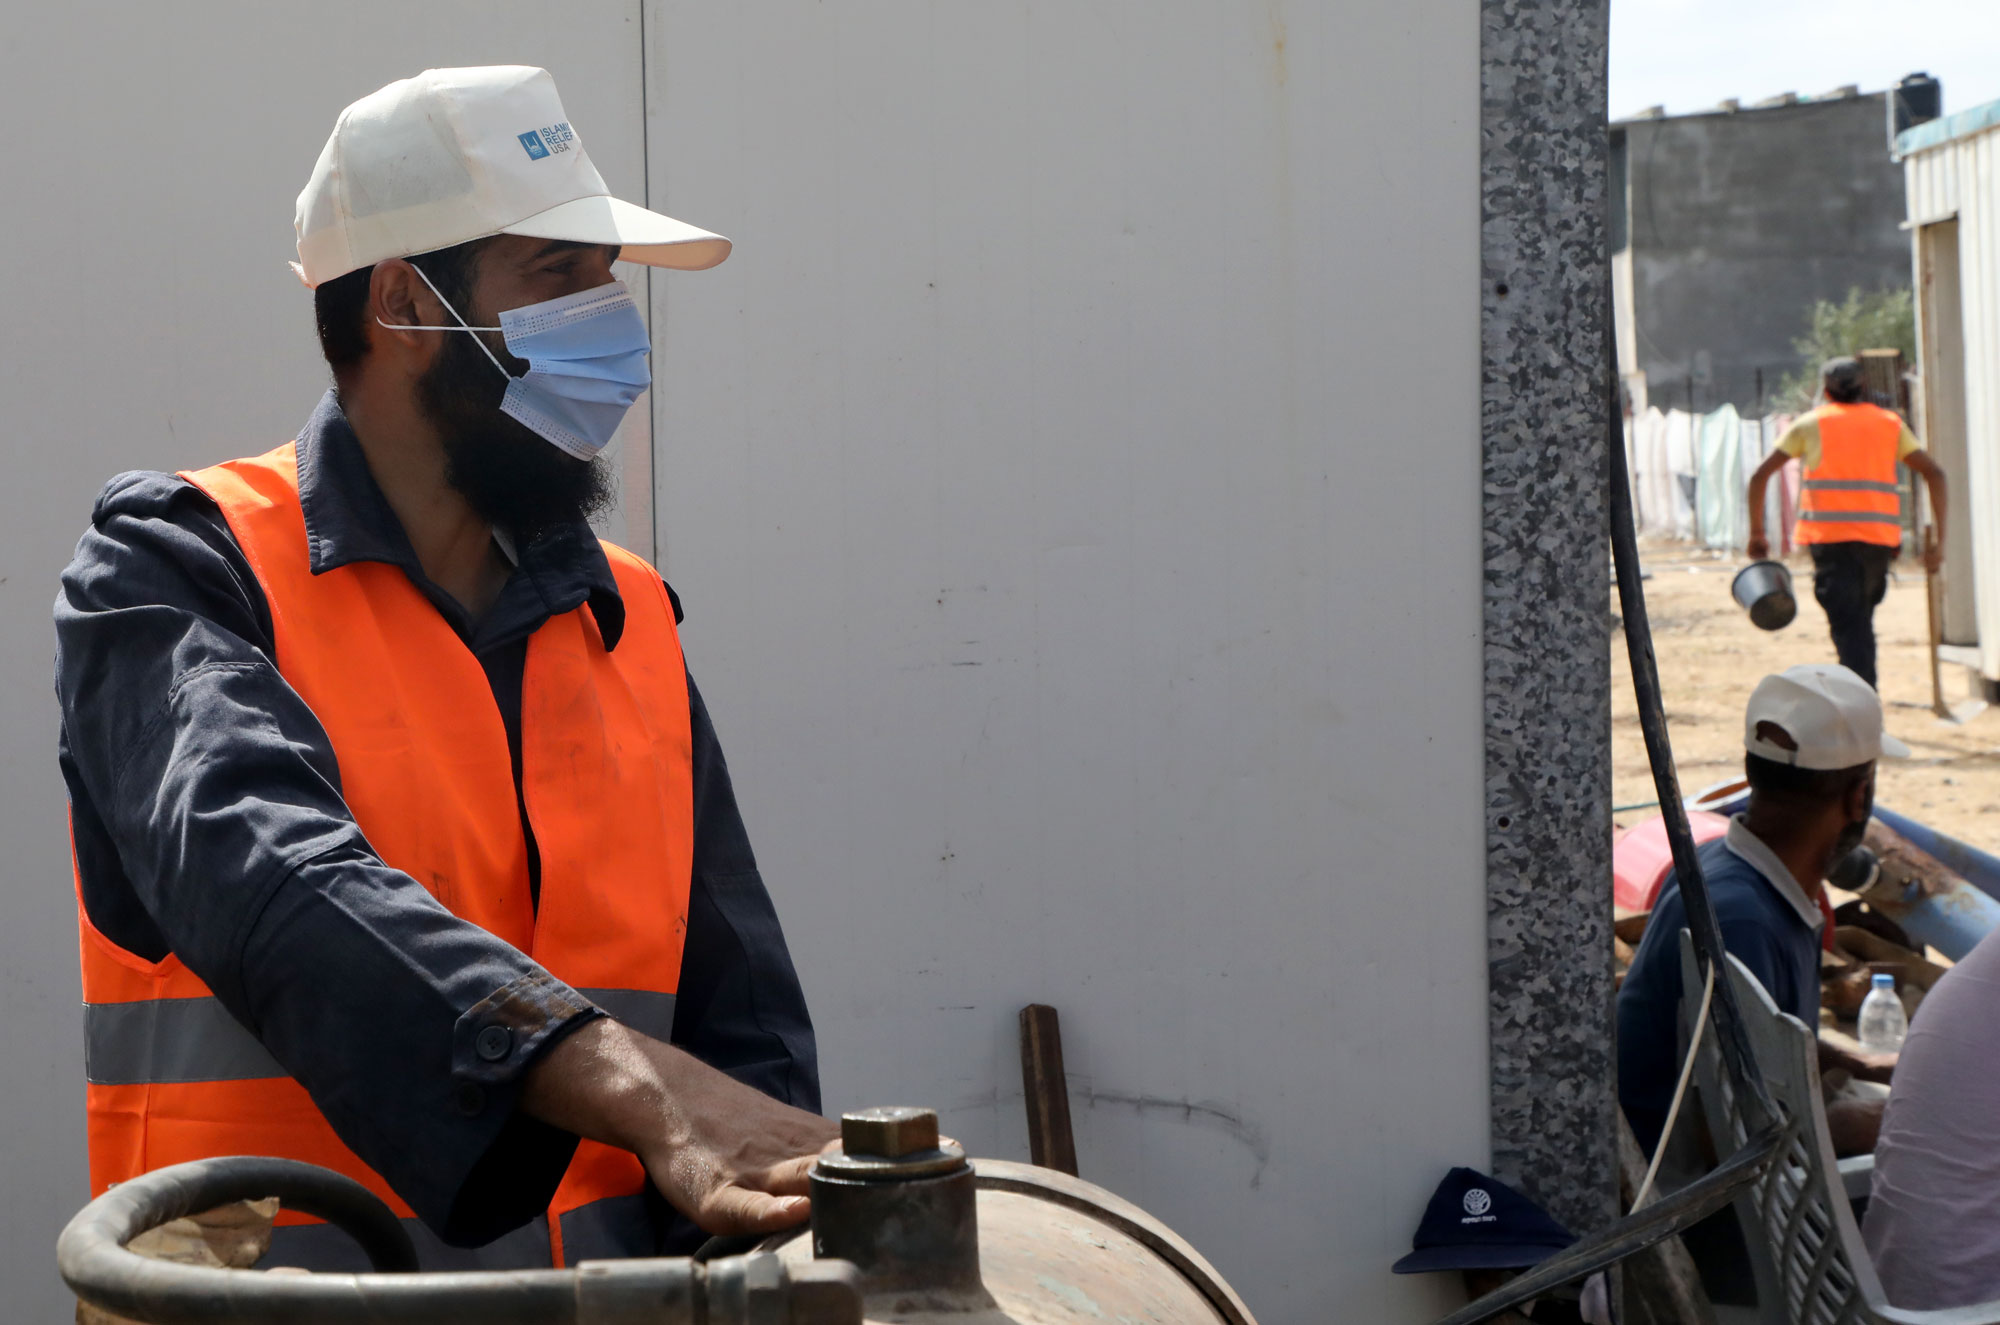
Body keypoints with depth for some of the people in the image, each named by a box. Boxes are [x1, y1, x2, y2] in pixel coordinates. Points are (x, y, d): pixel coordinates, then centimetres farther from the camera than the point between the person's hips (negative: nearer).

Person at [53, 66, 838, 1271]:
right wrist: (640, 1091, -35)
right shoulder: (175, 574, -3)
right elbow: (263, 876, -22)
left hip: (605, 1269, 3)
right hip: (280, 1273, -3)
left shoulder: (628, 621, 13)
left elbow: (743, 1027, 12)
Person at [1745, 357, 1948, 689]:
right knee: (1862, 621, 19)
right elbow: (1934, 474, 8)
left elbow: (1760, 475, 6)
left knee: (1849, 626, -9)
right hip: (1880, 537, 3)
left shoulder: (1811, 424, 12)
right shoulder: (1891, 423, 18)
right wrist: (1938, 539, 7)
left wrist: (1756, 533, 13)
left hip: (1830, 538, -3)